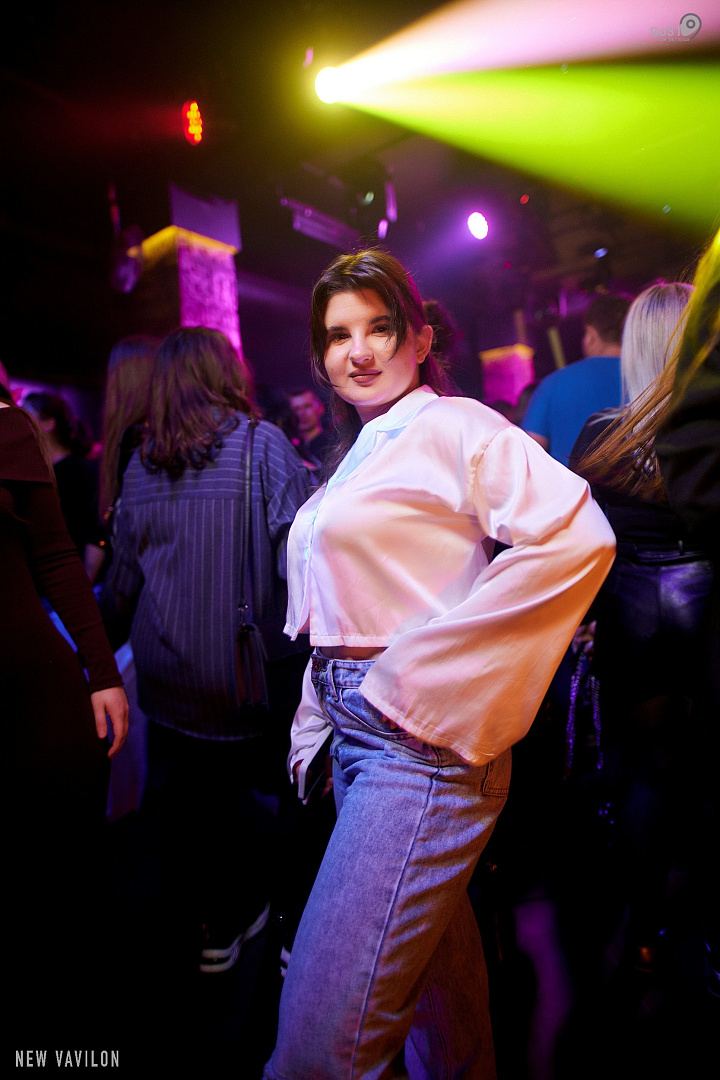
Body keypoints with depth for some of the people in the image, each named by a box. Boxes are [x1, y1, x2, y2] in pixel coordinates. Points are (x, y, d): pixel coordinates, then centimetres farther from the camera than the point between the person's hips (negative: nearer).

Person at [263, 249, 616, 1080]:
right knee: (435, 959, 26)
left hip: (418, 741, -8)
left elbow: (577, 539, -24)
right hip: (357, 736, 8)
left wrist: (421, 676, -21)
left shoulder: (452, 427, -9)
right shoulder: (358, 456, 16)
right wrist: (317, 727, 15)